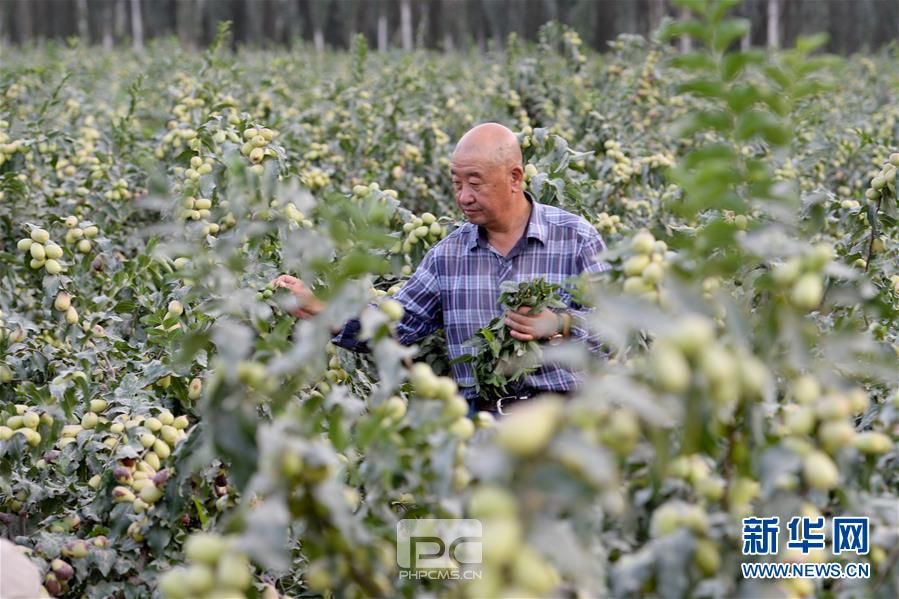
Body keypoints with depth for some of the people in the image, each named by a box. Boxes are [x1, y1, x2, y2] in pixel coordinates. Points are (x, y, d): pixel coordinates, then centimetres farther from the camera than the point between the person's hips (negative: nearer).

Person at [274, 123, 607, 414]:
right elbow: (395, 325, 13)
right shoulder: (448, 254, 14)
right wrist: (317, 309, 1)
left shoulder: (576, 239, 2)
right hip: (478, 418, 3)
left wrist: (561, 325, -19)